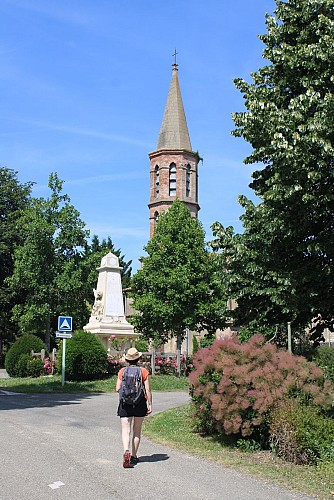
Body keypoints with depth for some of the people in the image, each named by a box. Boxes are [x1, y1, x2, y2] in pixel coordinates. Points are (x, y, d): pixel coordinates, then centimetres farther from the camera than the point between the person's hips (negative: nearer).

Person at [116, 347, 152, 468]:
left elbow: (118, 389, -3)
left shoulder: (122, 371, -1)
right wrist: (150, 405, 1)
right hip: (140, 403, 1)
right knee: (137, 432, 14)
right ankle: (134, 456, 21)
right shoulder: (143, 371, -2)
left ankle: (126, 451, -27)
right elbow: (148, 390, -5)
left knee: (125, 431, -3)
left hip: (125, 403, 0)